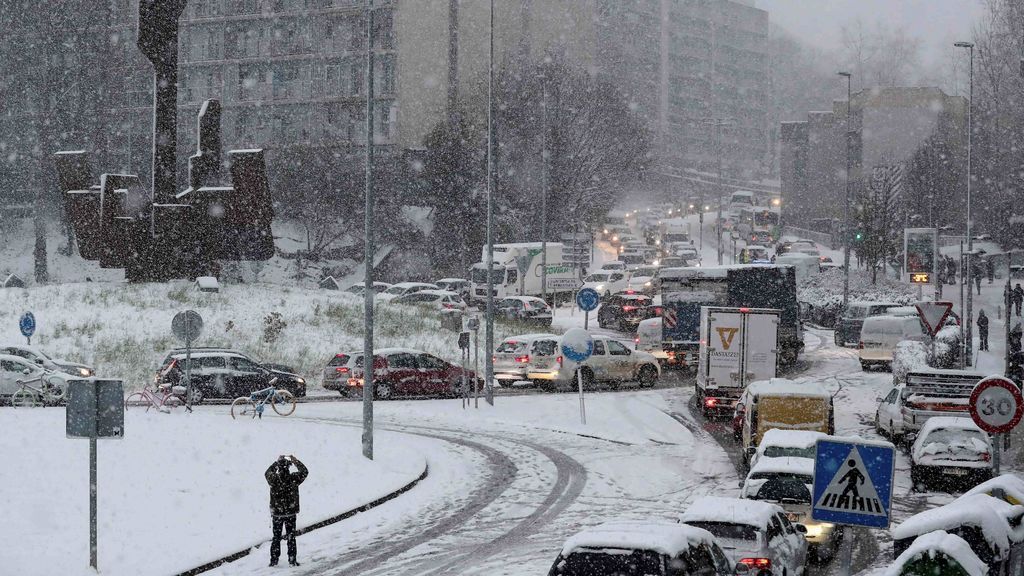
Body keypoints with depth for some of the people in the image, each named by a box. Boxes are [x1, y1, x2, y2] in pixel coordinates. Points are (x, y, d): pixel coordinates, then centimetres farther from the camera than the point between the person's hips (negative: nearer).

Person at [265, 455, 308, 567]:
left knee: (276, 537, 11)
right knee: (291, 537, 9)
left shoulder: (274, 479, -13)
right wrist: (295, 461, 11)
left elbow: (268, 473, 11)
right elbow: (304, 471, 4)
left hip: (277, 513, 0)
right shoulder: (294, 478, -15)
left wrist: (277, 461, 17)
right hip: (291, 513, 0)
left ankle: (274, 560, 11)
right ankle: (292, 560, 10)